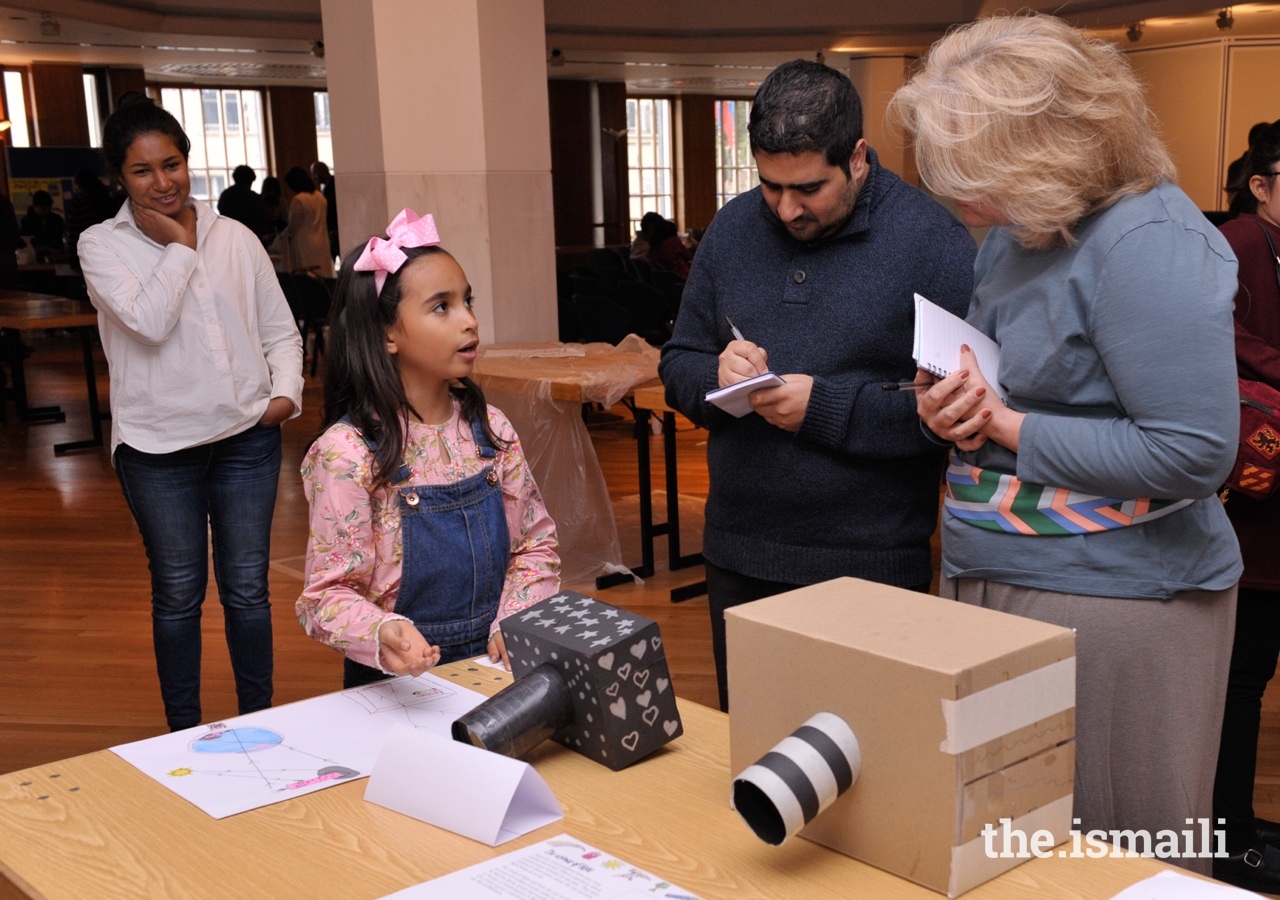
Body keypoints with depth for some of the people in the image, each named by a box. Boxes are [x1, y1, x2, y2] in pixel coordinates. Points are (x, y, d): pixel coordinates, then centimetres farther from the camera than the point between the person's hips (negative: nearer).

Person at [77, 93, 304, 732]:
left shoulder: (235, 237, 5)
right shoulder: (102, 246, -2)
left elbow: (280, 330, 10)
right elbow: (149, 322, -19)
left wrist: (286, 391, -6)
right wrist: (179, 244, -10)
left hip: (245, 436, 2)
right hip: (157, 446, -2)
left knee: (247, 589, 9)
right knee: (177, 594, 10)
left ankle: (258, 721, 23)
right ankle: (183, 734, 24)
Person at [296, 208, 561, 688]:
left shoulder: (490, 429, 3)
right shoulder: (348, 453, -12)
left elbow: (536, 543, 10)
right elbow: (329, 593, -10)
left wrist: (515, 624, -6)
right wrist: (382, 632, -29)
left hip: (495, 666, 4)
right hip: (401, 680, -4)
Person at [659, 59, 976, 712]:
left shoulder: (931, 241, -11)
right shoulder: (733, 229, 5)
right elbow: (678, 367, 9)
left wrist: (826, 408, -21)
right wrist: (716, 376, -13)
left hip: (870, 563, -5)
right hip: (739, 558, 5)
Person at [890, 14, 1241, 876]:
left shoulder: (1146, 243, -20)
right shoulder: (1016, 231, 9)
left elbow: (1193, 453, -24)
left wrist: (1004, 425, -17)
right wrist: (948, 406, -4)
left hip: (1113, 600, -9)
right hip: (992, 580, 9)